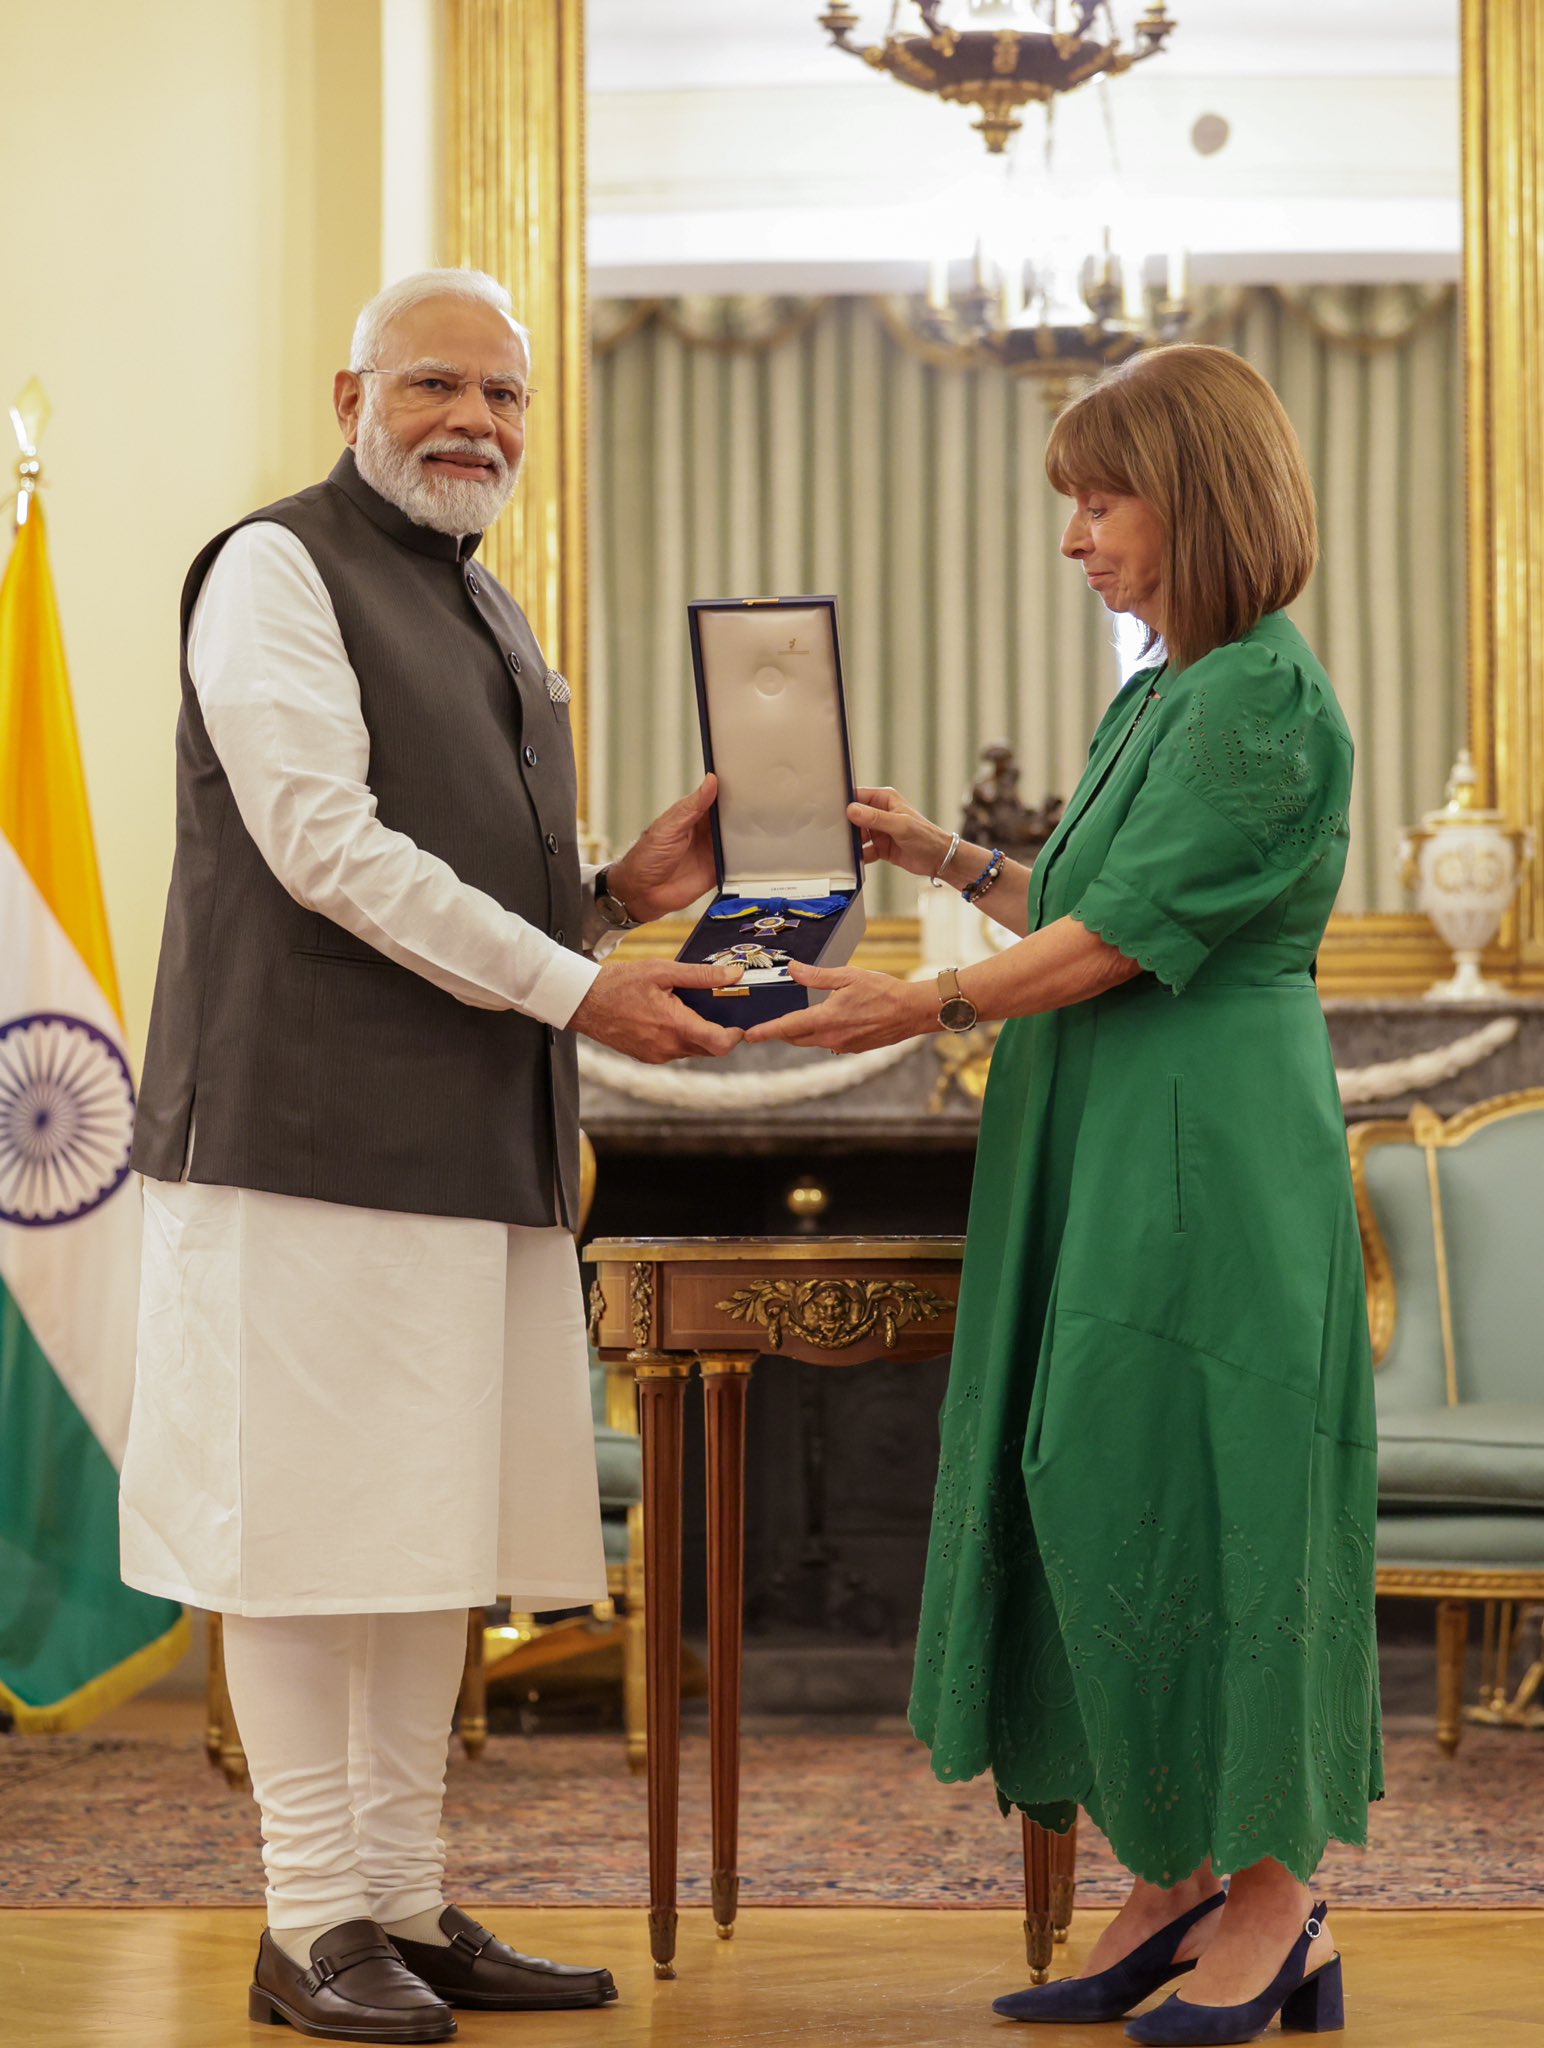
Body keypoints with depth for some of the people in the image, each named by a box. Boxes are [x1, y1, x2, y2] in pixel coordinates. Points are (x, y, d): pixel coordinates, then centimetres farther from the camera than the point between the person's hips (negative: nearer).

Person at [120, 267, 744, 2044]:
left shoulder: (489, 617, 22)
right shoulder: (277, 570, -4)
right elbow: (332, 852, -14)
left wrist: (620, 892, 6)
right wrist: (580, 987, -14)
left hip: (478, 1156, 8)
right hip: (319, 1135, -8)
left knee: (434, 1538, 9)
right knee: (310, 1536, -4)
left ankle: (406, 1905, 16)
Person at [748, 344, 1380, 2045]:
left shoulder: (1266, 697, -12)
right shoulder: (1160, 696, 17)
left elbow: (1134, 931, -17)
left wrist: (934, 1005, -16)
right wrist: (951, 862, 20)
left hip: (1207, 1162, -9)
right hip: (1105, 1154, 9)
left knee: (1184, 1502, -5)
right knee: (1092, 1504, 8)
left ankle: (1278, 1904, 5)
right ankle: (1173, 1886, 14)